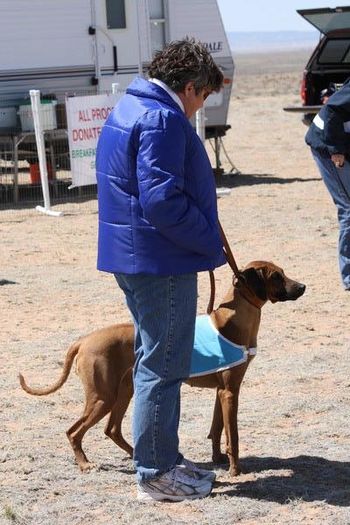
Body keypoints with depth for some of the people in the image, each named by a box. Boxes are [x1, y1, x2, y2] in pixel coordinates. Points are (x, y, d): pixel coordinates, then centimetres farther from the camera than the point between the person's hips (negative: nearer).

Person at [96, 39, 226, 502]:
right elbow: (164, 201, -25)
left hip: (133, 256, 10)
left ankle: (163, 459, 27)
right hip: (162, 262, -10)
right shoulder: (162, 120, -18)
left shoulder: (128, 109, 15)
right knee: (163, 366, -2)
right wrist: (211, 244, -13)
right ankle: (156, 473, 5)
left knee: (155, 361, 18)